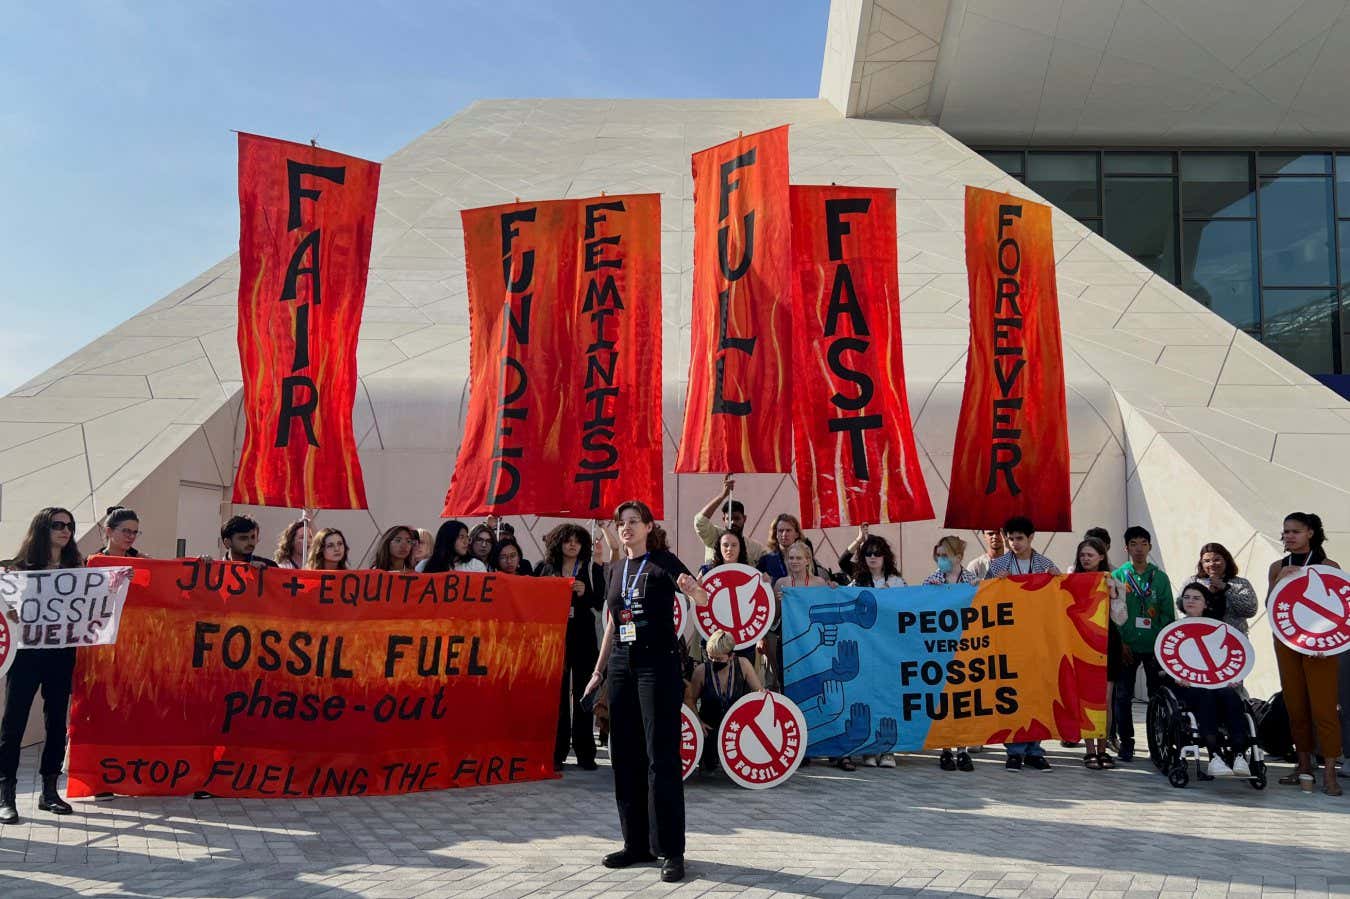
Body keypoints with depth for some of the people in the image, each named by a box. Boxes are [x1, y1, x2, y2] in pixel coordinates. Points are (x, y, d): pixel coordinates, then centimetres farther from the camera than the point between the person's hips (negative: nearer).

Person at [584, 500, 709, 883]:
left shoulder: (663, 561, -4)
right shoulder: (616, 570, 14)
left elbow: (702, 599, -18)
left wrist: (692, 588, -40)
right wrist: (598, 670, 19)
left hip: (658, 665, -6)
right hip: (621, 666, 6)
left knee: (661, 756, -7)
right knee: (625, 756, 8)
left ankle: (671, 849, -2)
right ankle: (637, 843, 18)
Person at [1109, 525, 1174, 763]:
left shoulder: (1160, 577, 7)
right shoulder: (1118, 576, 2)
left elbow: (1168, 614, 7)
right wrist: (1120, 642, -7)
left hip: (1155, 646, 1)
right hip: (1127, 646, -1)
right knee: (1123, 696, 1)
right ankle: (1126, 742, 10)